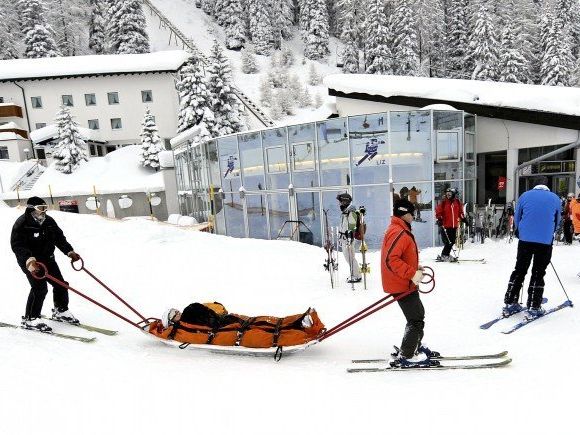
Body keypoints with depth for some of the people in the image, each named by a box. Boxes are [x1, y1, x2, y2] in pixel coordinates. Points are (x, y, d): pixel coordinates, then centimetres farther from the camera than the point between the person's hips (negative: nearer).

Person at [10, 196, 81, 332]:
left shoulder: (48, 221, 2)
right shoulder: (21, 224, -17)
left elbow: (59, 237, 8)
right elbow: (17, 245, -24)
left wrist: (69, 251, -4)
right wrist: (29, 260, -39)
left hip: (47, 258, 7)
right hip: (29, 261, -7)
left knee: (60, 284, 7)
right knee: (40, 287, -16)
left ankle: (60, 311, 27)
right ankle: (30, 319, 0)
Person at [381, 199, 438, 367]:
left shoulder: (401, 231, 14)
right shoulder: (398, 233, -21)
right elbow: (390, 260, -31)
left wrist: (415, 268, 12)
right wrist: (412, 274, -28)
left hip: (405, 283, 11)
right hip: (402, 285, -11)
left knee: (418, 314, 23)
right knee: (417, 320, -2)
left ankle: (414, 347, 37)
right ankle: (406, 357, 7)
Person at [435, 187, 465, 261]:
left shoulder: (457, 202, 8)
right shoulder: (443, 202, -4)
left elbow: (460, 212, 20)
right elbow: (438, 212, -3)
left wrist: (463, 218, 10)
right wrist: (439, 219, -15)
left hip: (454, 225, 5)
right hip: (445, 226, -5)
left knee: (452, 241, 9)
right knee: (448, 242, -8)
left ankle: (446, 254, 24)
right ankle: (444, 255, 6)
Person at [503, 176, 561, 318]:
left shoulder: (525, 195, 3)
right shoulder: (555, 198, 5)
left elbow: (516, 218, 7)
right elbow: (557, 222, 14)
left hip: (525, 240, 1)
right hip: (545, 242, 0)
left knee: (519, 270, 9)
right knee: (538, 273, 7)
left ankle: (510, 303, 9)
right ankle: (533, 307, 8)